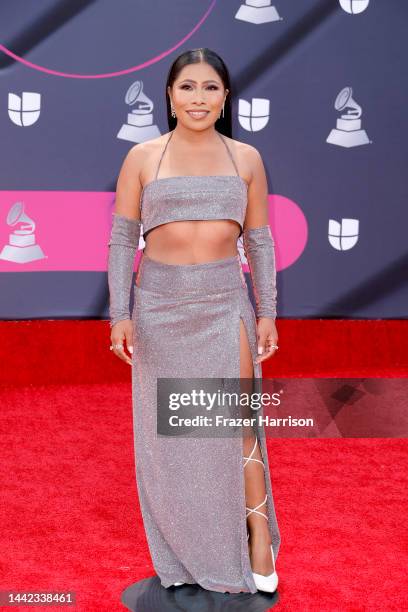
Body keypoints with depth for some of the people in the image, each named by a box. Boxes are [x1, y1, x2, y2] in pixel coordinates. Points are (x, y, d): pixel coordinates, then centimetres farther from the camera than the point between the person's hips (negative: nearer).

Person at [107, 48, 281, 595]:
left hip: (224, 304, 0)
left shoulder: (246, 158, 4)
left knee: (235, 425, -5)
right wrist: (120, 314, -7)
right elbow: (122, 239, 0)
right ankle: (180, 550, 24)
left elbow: (259, 241, 6)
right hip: (159, 304, 0)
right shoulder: (142, 157, 0)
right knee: (167, 431, 8)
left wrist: (267, 314, 2)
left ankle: (258, 541, 12)